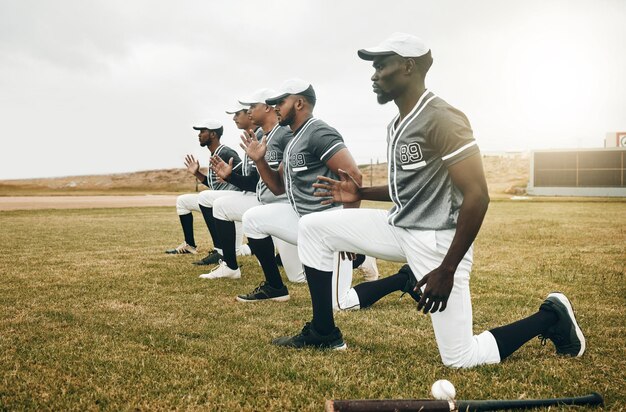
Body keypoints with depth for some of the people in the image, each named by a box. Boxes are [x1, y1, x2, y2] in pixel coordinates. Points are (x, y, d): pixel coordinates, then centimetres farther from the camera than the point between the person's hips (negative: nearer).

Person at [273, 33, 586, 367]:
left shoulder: (441, 119, -19)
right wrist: (361, 194, 9)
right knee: (313, 227, 4)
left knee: (461, 359, -7)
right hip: (399, 227, 9)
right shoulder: (396, 125, 9)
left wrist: (447, 270, -24)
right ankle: (323, 333, 13)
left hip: (437, 240, -8)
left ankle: (551, 317, 17)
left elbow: (477, 197, -23)